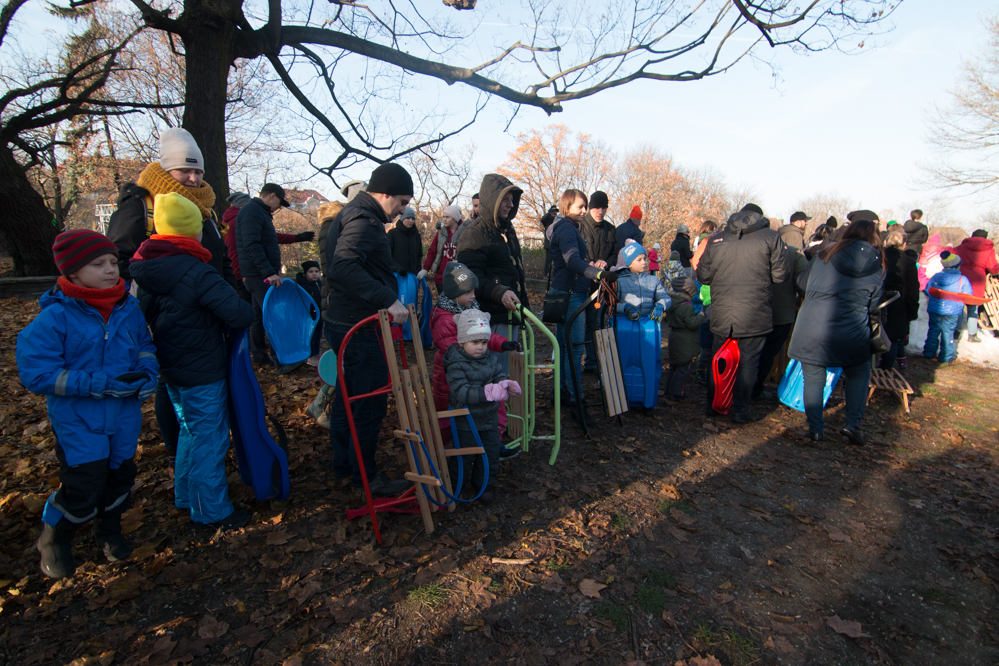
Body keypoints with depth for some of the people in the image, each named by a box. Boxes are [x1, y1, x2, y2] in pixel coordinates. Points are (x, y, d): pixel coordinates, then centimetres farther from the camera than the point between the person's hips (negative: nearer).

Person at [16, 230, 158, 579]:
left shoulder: (128, 308, -5)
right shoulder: (55, 317, -19)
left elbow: (145, 344, 10)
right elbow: (36, 373, -19)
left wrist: (148, 373, -10)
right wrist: (100, 383, -27)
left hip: (125, 415, 5)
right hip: (78, 422, -4)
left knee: (120, 474, 19)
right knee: (83, 488, 3)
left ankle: (109, 530, 46)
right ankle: (53, 541, 36)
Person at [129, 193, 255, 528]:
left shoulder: (143, 269, 2)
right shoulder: (196, 273, -24)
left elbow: (144, 314, 12)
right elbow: (239, 315, -28)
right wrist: (248, 309, -7)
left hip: (171, 369, 9)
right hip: (202, 373, -8)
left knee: (190, 431, 24)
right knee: (209, 438, 5)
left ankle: (185, 496, 40)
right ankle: (212, 510, 19)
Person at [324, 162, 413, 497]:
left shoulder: (351, 214, 16)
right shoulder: (364, 220, -17)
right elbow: (344, 268, -34)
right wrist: (388, 299, -34)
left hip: (343, 325, 11)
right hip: (359, 329, -11)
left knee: (346, 400, 20)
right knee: (370, 405, 2)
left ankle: (343, 468, 35)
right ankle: (365, 477, 18)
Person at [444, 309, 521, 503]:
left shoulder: (492, 358, 1)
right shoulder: (456, 365, -20)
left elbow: (500, 377, 2)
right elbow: (462, 392, -29)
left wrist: (507, 385, -24)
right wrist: (490, 391, -38)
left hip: (489, 419, 6)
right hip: (466, 423, -6)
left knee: (491, 454, 17)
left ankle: (483, 485, 38)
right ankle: (454, 488, 31)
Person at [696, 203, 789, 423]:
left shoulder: (715, 239, 5)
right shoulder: (771, 237, -2)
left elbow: (703, 276, 7)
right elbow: (780, 275, -4)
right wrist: (759, 277, 15)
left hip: (721, 314, 3)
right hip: (755, 314, -2)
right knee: (748, 362, 8)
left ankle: (713, 405, 25)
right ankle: (741, 410, 15)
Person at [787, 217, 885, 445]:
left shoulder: (824, 255, 6)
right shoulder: (877, 268, 5)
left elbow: (802, 283, 17)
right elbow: (873, 304, 13)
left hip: (811, 327, 0)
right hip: (851, 331, 0)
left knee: (813, 379, 11)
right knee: (859, 374, 23)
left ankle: (815, 429, 14)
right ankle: (853, 424, 15)